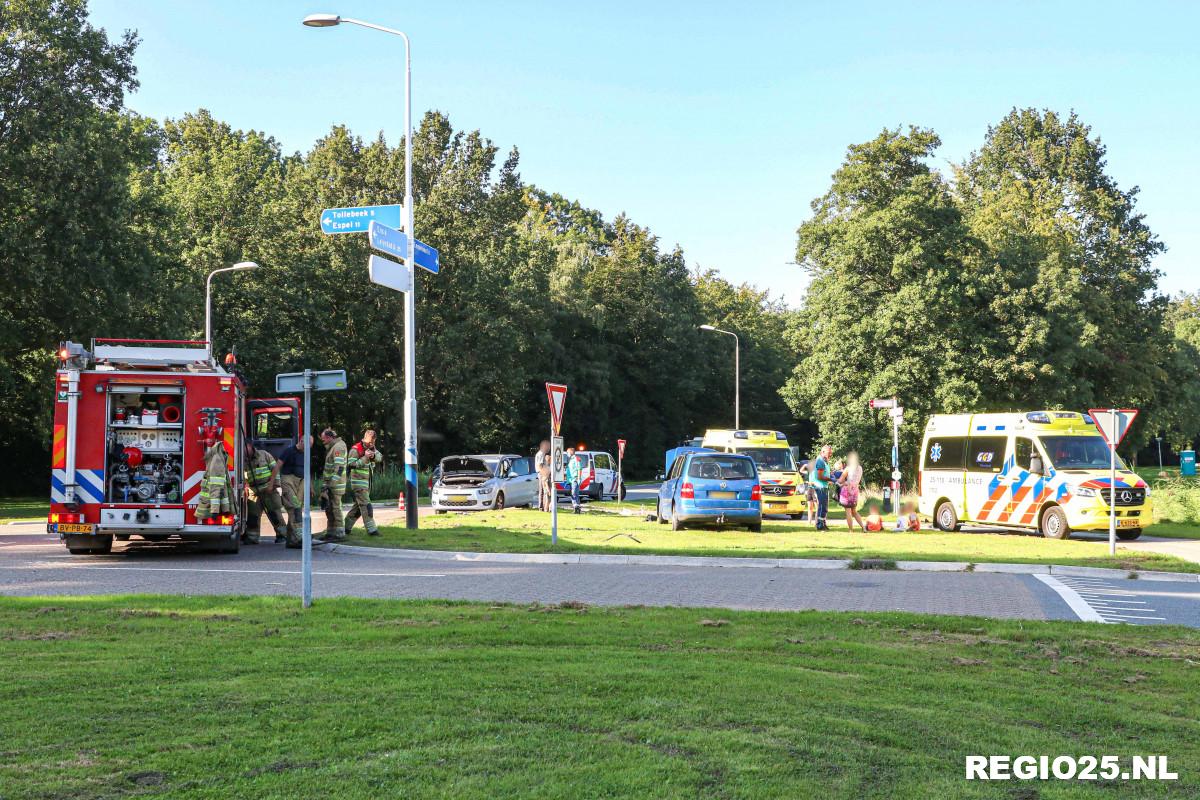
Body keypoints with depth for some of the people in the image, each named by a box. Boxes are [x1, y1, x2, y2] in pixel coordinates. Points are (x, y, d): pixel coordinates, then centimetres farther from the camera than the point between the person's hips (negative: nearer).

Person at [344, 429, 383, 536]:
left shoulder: (371, 447, 11)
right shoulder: (355, 449, -13)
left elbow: (380, 457, 6)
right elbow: (351, 464, -19)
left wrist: (374, 455, -17)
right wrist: (365, 458, -26)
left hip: (367, 481, 8)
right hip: (358, 481, -8)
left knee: (359, 505, 14)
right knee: (366, 506, -11)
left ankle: (346, 526, 23)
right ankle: (371, 529, -12)